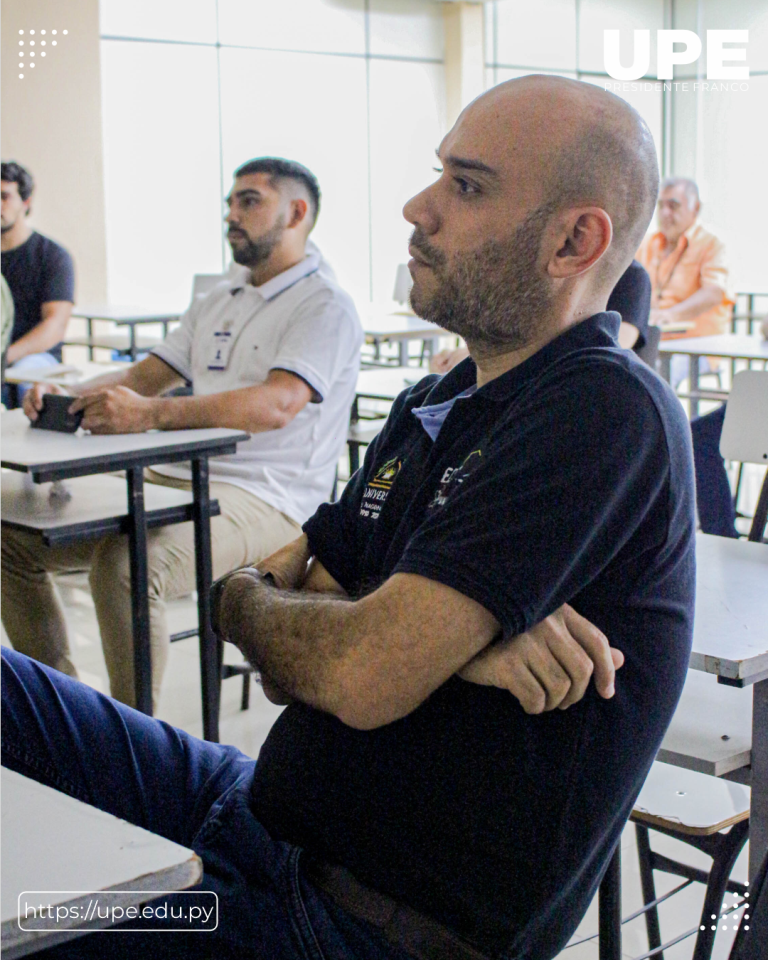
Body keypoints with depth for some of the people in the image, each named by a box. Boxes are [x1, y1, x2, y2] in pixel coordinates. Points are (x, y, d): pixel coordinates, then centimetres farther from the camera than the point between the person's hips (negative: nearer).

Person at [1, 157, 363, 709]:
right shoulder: (219, 302, 23)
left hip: (262, 499, -9)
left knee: (124, 564, -36)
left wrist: (150, 413, -35)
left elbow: (277, 405, -23)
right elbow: (144, 376, 22)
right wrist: (66, 396, 0)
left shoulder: (325, 306, -6)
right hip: (173, 480, 9)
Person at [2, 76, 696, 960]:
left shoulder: (604, 413, -19)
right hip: (272, 817, 8)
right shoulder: (429, 409, 10)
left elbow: (361, 677, -26)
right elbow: (294, 657, 6)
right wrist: (446, 635, -16)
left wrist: (238, 596, -3)